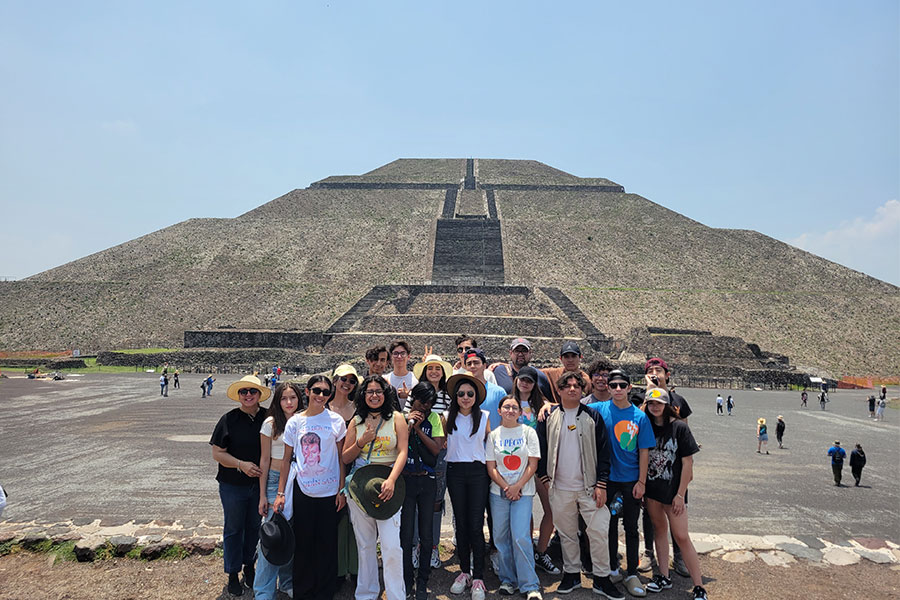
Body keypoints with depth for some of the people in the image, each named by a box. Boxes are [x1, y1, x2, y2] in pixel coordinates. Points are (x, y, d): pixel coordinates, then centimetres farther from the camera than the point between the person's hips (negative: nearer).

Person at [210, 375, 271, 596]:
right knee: (234, 528, 10)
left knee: (254, 526, 16)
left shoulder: (267, 418, -3)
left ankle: (249, 566, 36)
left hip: (259, 484, 2)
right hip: (233, 485, -2)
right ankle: (233, 574, 27)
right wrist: (241, 464, -20)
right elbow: (217, 453, -9)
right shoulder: (229, 419, -10)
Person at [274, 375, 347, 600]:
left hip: (329, 490, 0)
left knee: (327, 542, 6)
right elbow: (287, 458, 5)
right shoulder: (295, 422, 0)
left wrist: (342, 489, -1)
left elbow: (341, 458, 3)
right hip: (302, 489, 1)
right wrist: (280, 492, 2)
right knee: (303, 541, 8)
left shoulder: (336, 420, -2)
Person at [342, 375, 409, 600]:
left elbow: (403, 452, -7)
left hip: (387, 483, -3)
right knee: (364, 544, 11)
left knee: (391, 546, -9)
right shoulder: (357, 421, 9)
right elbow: (345, 458, 10)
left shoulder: (396, 418, 2)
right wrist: (362, 442, -7)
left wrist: (391, 481, -20)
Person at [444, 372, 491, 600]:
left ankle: (478, 577, 5)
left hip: (477, 472, -1)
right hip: (455, 472, 1)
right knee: (461, 523, 9)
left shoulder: (484, 417, 2)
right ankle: (464, 571, 21)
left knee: (476, 525, -4)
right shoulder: (448, 418, 3)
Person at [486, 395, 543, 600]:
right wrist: (506, 488, -9)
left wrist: (517, 487, -11)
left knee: (520, 537, -10)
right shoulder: (494, 435, 5)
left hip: (523, 492, -2)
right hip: (499, 492, 2)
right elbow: (491, 467, 3)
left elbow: (533, 465, -3)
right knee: (501, 537, 5)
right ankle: (508, 580, 21)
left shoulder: (528, 432, 1)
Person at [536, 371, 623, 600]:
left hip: (589, 486, -1)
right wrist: (545, 478, 0)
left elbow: (604, 451, -1)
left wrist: (601, 484, -7)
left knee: (599, 532, -2)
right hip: (560, 488, 1)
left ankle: (602, 579, 13)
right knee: (567, 534, 11)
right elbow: (541, 449, 7)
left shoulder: (593, 416, 0)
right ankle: (571, 574, 27)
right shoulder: (549, 417, 3)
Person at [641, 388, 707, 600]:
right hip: (651, 488, 4)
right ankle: (663, 577, 27)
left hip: (673, 489, -4)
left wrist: (680, 494, -10)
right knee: (660, 529, 15)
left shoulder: (679, 427, -9)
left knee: (681, 536, -2)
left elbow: (687, 462, -8)